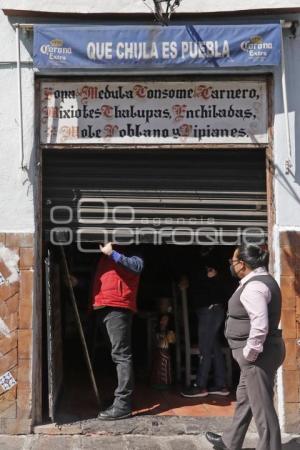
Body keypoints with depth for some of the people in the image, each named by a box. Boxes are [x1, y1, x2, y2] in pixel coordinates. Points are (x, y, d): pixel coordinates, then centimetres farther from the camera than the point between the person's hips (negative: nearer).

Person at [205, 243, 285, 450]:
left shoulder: (253, 286, -20)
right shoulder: (262, 279, 13)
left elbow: (260, 326, -29)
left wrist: (249, 353, -20)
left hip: (258, 354, -11)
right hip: (260, 352, 11)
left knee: (261, 405, -2)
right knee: (244, 398, 22)